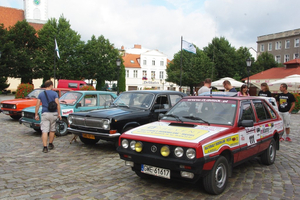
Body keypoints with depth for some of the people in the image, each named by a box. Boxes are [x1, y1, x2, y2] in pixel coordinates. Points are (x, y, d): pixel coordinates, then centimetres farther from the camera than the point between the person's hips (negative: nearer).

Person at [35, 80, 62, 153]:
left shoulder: (41, 94, 5)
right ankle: (50, 144, 27)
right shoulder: (54, 93, -3)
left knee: (44, 131, -2)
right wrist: (59, 114, -4)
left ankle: (45, 147, -9)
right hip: (53, 114, -1)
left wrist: (36, 115, 9)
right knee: (52, 130, 16)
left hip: (44, 114, 1)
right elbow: (57, 104, -9)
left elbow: (37, 105, 3)